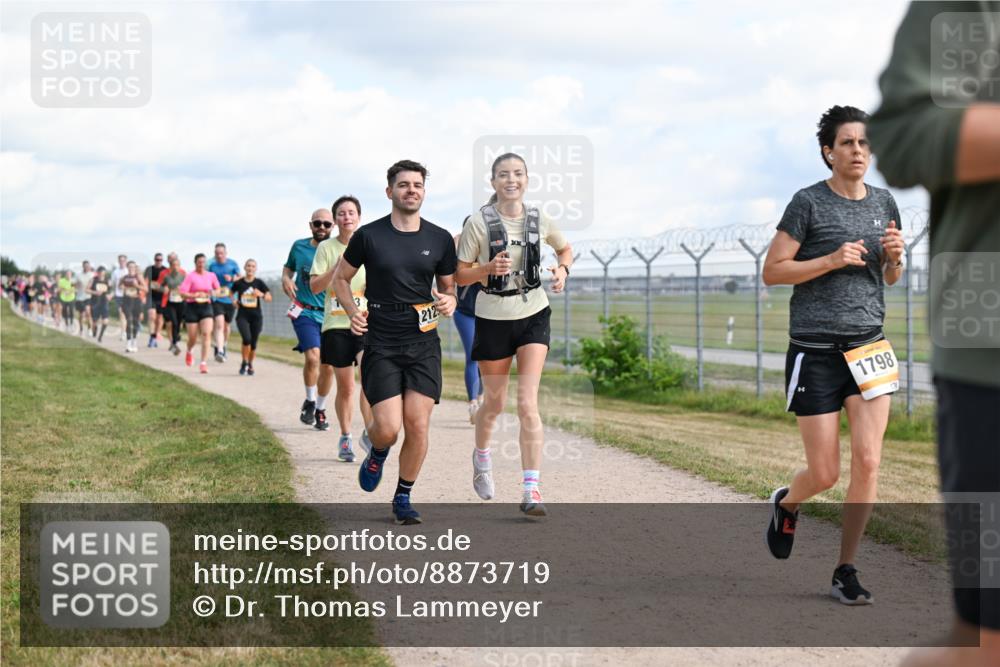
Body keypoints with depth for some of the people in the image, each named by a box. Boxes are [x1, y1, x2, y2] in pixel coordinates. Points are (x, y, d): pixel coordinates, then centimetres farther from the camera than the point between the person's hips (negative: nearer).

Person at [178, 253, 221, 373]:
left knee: (206, 334, -15)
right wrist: (194, 295, -29)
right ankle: (189, 352, 41)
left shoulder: (211, 276, 6)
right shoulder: (190, 276, -6)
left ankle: (203, 362, -14)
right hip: (192, 306, -2)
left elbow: (217, 289, 21)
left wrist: (214, 293, -3)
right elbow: (182, 293, -13)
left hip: (206, 306, 2)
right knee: (193, 337, 4)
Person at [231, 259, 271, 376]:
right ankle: (244, 363, -1)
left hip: (256, 316, 1)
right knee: (247, 338, -21)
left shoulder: (259, 283, 0)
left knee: (253, 342, 5)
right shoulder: (239, 283, 2)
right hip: (242, 315, -1)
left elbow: (269, 297, -5)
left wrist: (261, 294, -24)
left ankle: (250, 364, 28)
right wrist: (234, 302, 3)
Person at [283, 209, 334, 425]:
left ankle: (320, 407, 27)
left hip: (329, 316, 1)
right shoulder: (299, 247, 3)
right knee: (313, 357, -20)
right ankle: (309, 402, 1)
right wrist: (285, 278, -1)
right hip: (305, 312, -1)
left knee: (328, 367, 4)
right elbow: (288, 267, 21)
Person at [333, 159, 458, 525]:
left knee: (418, 425, -7)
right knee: (388, 429, -11)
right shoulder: (368, 235, -1)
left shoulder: (440, 239, 4)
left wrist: (449, 301, -8)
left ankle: (403, 497, 14)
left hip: (423, 344, 2)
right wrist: (353, 312, -5)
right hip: (380, 344, -2)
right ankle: (376, 453, 27)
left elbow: (449, 286, 16)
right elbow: (340, 278, 12)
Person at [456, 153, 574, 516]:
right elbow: (459, 274, -6)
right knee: (495, 402, 13)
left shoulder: (539, 220, -1)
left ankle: (531, 490, -12)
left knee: (527, 403, -11)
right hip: (493, 318, -1)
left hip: (533, 316, 1)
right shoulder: (479, 222, -10)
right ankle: (481, 456, 45)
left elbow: (565, 248, 19)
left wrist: (563, 270, -2)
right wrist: (488, 268, -25)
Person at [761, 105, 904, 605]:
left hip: (868, 344, 4)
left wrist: (894, 256, -1)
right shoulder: (809, 203, -5)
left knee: (868, 462, -6)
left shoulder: (884, 203, 10)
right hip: (815, 352, -4)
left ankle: (845, 572, 7)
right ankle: (786, 503, 35)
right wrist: (832, 260, -16)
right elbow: (771, 272, -6)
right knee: (825, 474, -1)